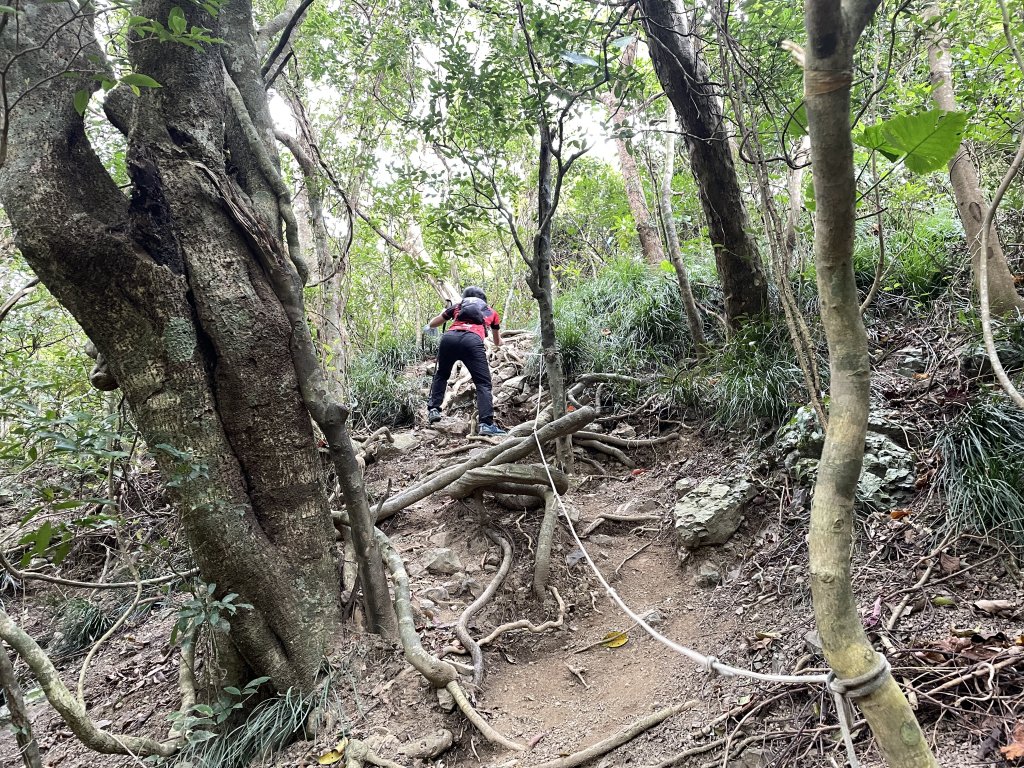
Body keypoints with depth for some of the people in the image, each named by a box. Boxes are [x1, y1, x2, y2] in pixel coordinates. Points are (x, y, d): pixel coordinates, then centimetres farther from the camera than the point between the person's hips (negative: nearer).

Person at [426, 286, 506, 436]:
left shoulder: (457, 306, 35)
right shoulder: (491, 312, 36)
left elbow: (431, 324, 41)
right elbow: (498, 343, 49)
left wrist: (444, 316, 62)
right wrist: (497, 341, 74)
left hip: (449, 337, 2)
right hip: (472, 340, -2)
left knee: (441, 375, 28)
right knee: (483, 383, -1)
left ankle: (433, 410, 18)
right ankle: (486, 424, -16)